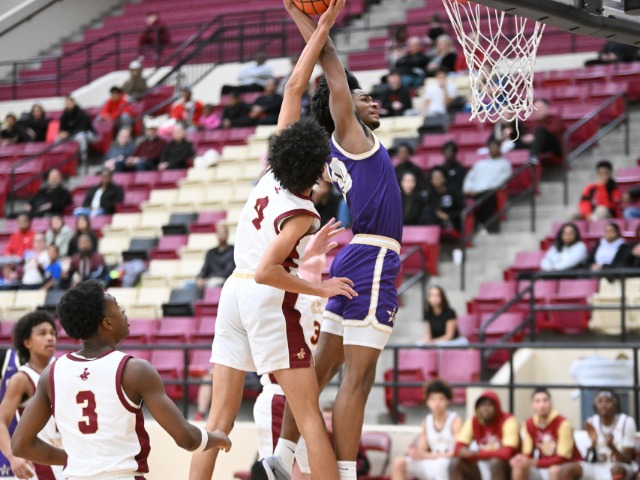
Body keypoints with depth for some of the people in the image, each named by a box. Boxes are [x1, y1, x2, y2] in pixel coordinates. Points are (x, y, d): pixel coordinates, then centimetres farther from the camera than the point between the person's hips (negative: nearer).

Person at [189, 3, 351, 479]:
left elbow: (294, 88, 6)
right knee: (311, 417, -3)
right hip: (268, 301, -7)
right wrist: (318, 289, -13)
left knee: (220, 416, 6)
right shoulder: (301, 214, -17)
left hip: (234, 292, 7)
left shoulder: (274, 172, 1)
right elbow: (267, 271, -24)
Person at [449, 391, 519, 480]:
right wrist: (463, 451, -34)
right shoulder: (472, 421, -2)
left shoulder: (508, 421, -16)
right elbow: (458, 448, -8)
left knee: (495, 463, -38)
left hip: (506, 467, -5)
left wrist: (476, 454, -30)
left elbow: (507, 453, -27)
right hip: (482, 466, 5)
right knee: (455, 464, -20)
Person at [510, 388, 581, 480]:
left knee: (555, 470, -37)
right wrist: (521, 459, -24)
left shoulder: (562, 424, -21)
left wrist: (534, 463, -31)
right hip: (544, 467, 5)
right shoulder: (529, 424, -3)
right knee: (519, 466, -17)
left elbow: (562, 459, -23)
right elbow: (527, 453, 2)